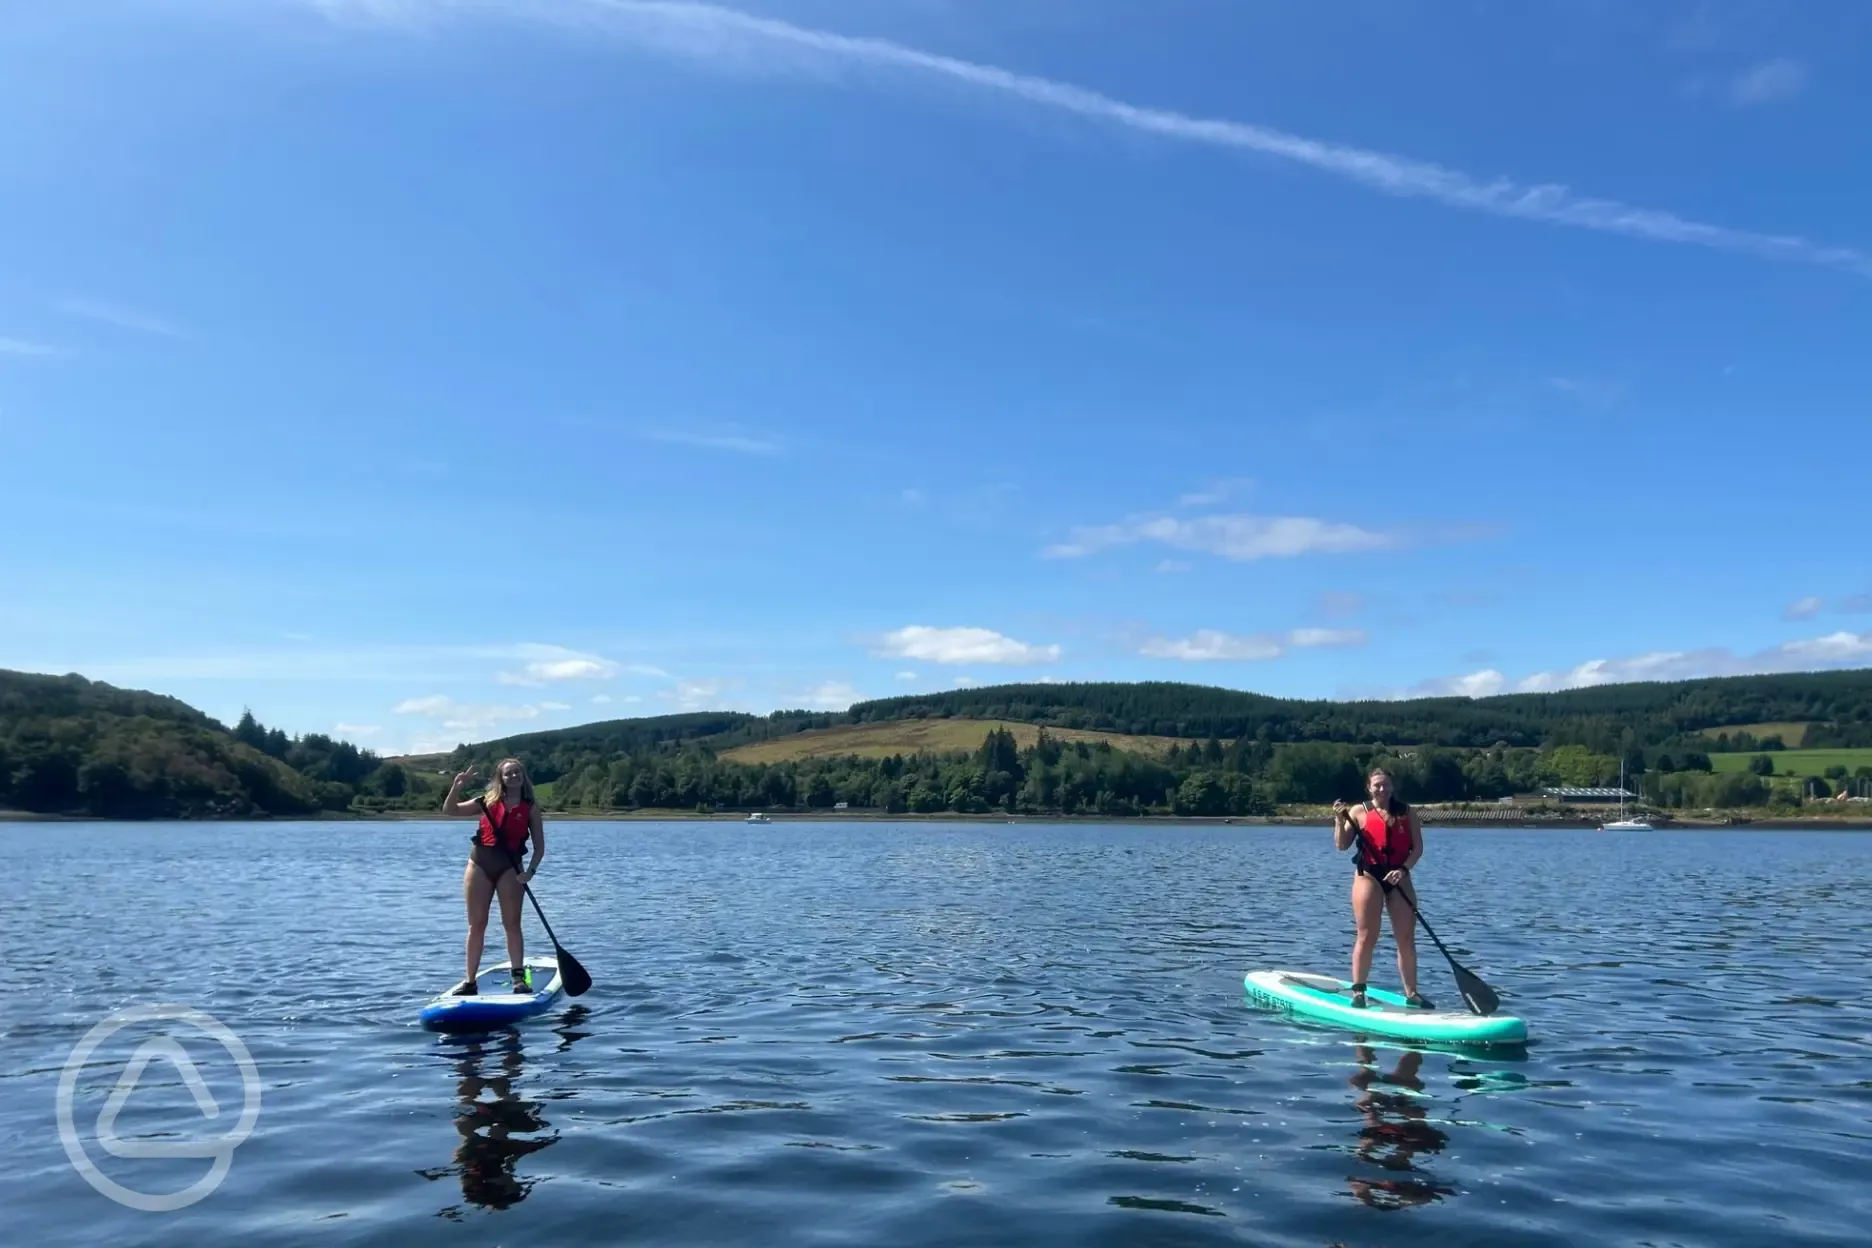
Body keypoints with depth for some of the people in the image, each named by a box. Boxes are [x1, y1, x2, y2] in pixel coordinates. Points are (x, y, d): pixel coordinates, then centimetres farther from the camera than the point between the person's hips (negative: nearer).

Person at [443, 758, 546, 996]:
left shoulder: (530, 807, 3)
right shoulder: (487, 802, 8)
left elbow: (539, 846, 2)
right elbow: (449, 810, 5)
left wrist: (530, 870, -12)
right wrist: (457, 785, -10)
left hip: (510, 868, -2)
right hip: (479, 864, 2)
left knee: (512, 923, -4)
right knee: (477, 925, 5)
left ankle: (519, 977, -1)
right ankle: (470, 982, 10)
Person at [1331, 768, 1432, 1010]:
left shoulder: (1407, 813, 7)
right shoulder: (1359, 811, 0)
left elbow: (1417, 847, 2)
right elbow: (1342, 846, -3)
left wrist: (1403, 869, -13)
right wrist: (1339, 821, -19)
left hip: (1399, 878, 3)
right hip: (1368, 875, -3)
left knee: (1407, 938, 4)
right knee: (1367, 937, -3)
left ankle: (1411, 992, 14)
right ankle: (1358, 991, 4)